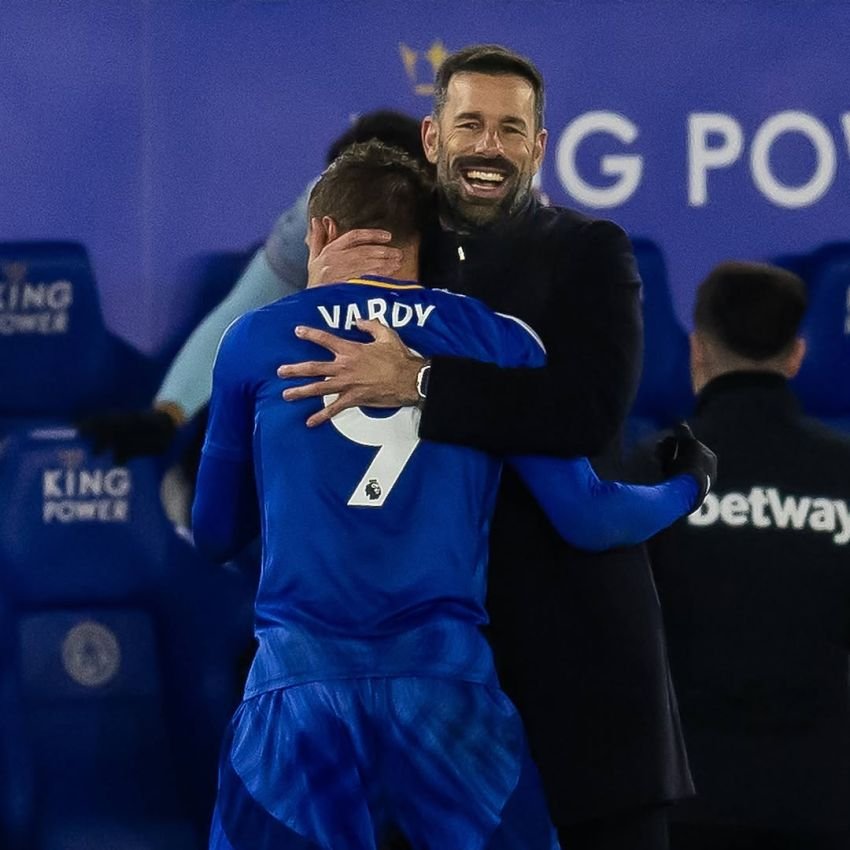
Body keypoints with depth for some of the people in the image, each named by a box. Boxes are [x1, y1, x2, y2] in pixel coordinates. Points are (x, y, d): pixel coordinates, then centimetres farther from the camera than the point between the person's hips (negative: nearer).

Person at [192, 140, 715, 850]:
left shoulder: (256, 340, 10)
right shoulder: (499, 340, 9)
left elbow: (215, 535, 18)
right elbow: (586, 518, 6)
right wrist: (688, 484, 27)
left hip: (298, 685, 0)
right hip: (448, 679, 0)